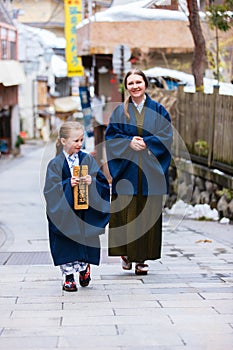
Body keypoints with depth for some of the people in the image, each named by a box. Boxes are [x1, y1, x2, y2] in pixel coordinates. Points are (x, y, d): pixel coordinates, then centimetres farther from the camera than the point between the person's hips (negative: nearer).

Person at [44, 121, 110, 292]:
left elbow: (101, 180, 0)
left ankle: (84, 266, 33)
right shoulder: (55, 164, -3)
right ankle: (69, 276, 12)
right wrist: (68, 184, -22)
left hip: (86, 212, 2)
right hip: (64, 212, -2)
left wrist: (91, 181, -21)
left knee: (85, 241, 7)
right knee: (67, 243, 1)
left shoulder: (87, 159, 3)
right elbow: (51, 189, -8)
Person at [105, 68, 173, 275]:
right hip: (126, 171, 0)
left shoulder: (158, 110, 7)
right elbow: (111, 137, 2)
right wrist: (129, 142, -14)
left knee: (148, 213, 0)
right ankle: (126, 253, 12)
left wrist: (146, 142, -14)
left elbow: (165, 136, 0)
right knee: (125, 212, -3)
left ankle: (142, 258, 7)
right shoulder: (120, 111, 8)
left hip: (150, 172, 0)